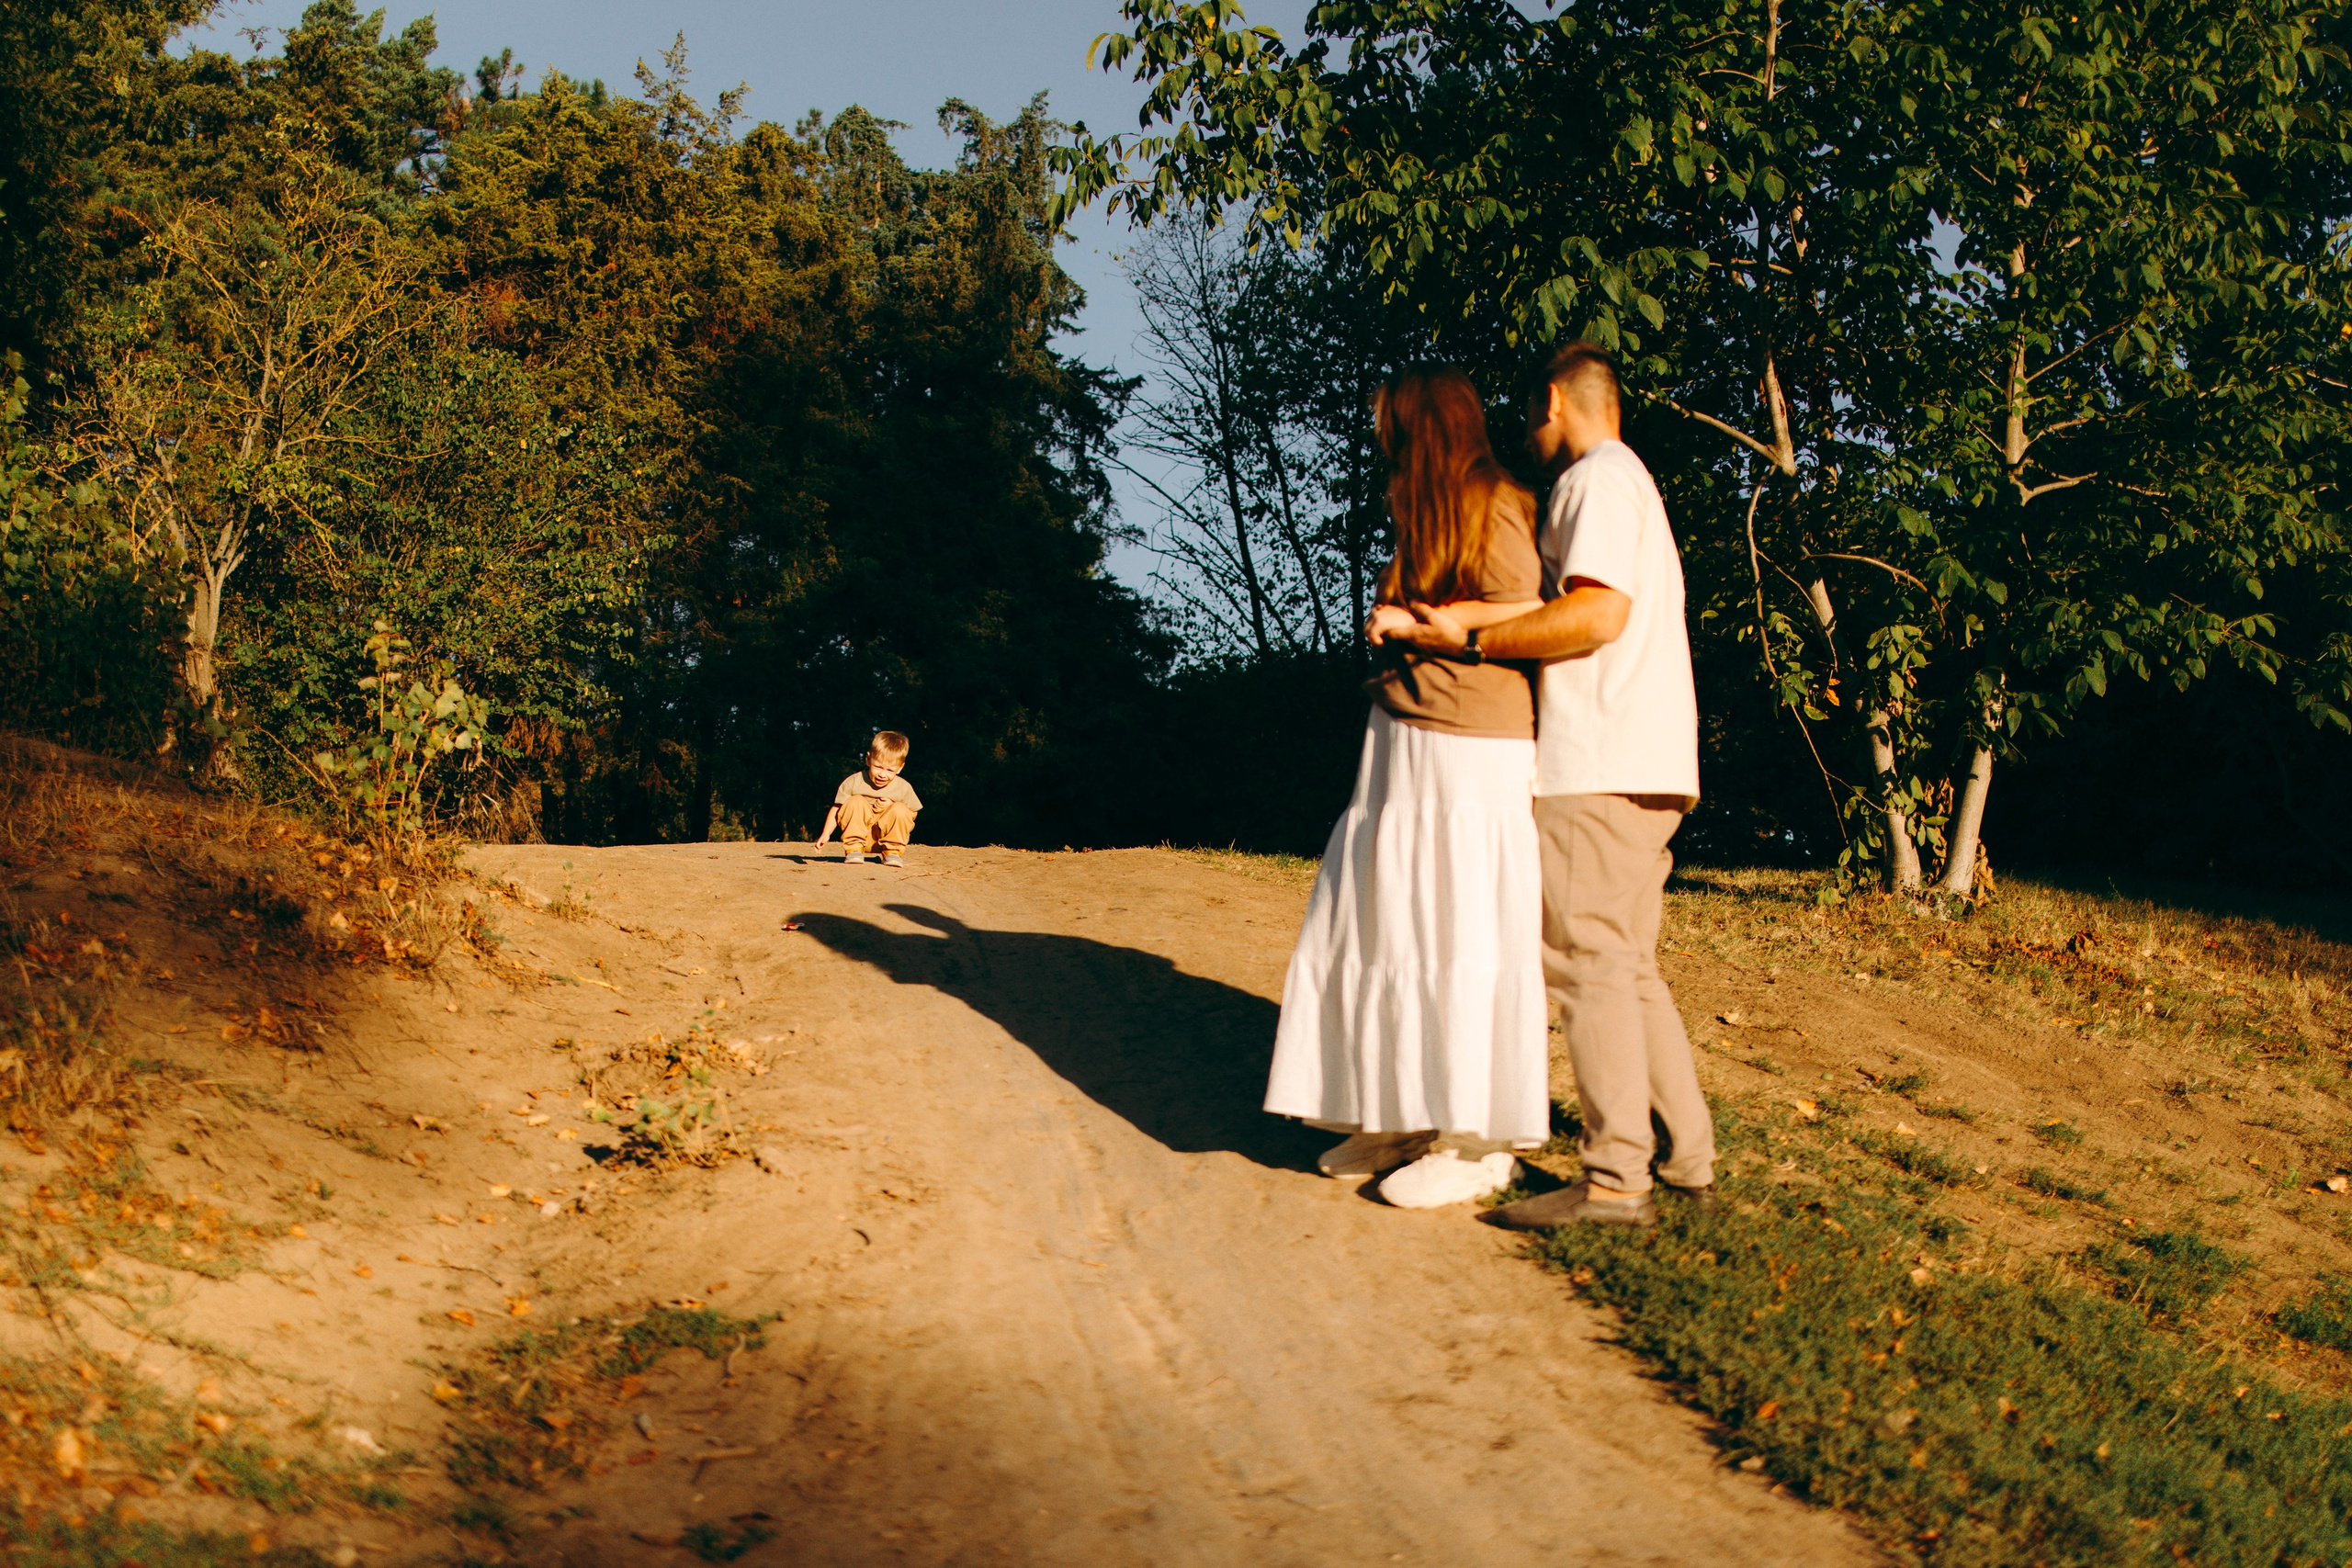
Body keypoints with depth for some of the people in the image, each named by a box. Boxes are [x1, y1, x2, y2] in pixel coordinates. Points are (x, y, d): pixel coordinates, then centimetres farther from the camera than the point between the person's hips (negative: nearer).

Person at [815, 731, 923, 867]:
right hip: (860, 832, 0)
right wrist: (826, 834, -21)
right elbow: (836, 809, -8)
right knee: (855, 802, -23)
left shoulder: (904, 788, -10)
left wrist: (892, 806, -20)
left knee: (900, 810, -25)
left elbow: (912, 815, -1)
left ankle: (893, 851, -7)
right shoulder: (853, 783, -12)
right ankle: (854, 849, -14)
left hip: (888, 834, 0)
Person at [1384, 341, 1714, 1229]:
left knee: (1587, 962, -11)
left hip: (1600, 762, -10)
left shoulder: (1596, 478, -6)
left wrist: (1470, 638, -14)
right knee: (1627, 968, 11)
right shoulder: (1635, 484, 26)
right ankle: (1686, 1157, 11)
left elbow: (1597, 614, -19)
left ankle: (1616, 1179, -13)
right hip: (1648, 766, 10)